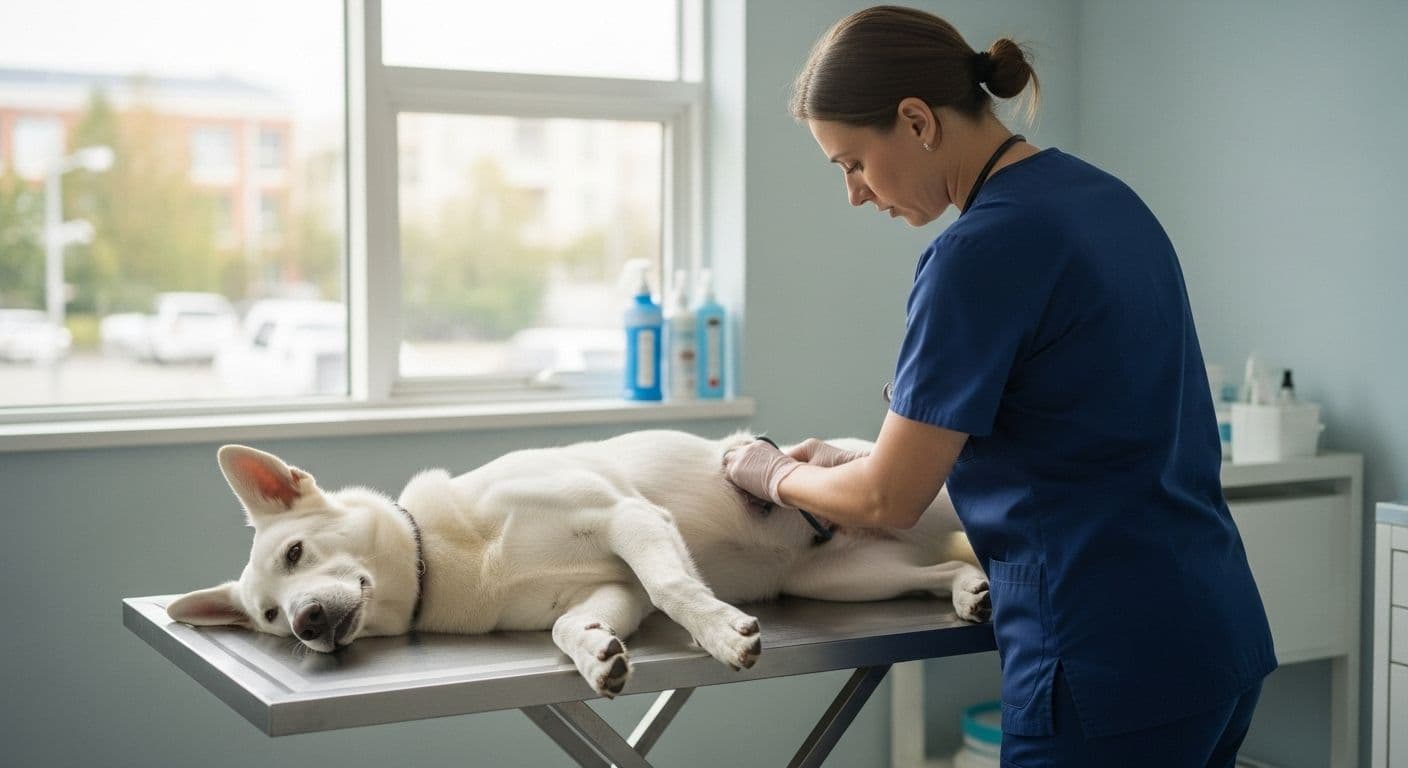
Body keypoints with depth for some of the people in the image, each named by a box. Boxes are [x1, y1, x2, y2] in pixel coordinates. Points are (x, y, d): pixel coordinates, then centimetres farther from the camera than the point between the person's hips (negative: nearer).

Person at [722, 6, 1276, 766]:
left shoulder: (982, 249, -18)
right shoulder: (1100, 195, 8)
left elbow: (888, 499, -14)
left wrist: (779, 475, 6)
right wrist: (853, 463, 16)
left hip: (1109, 657, -9)